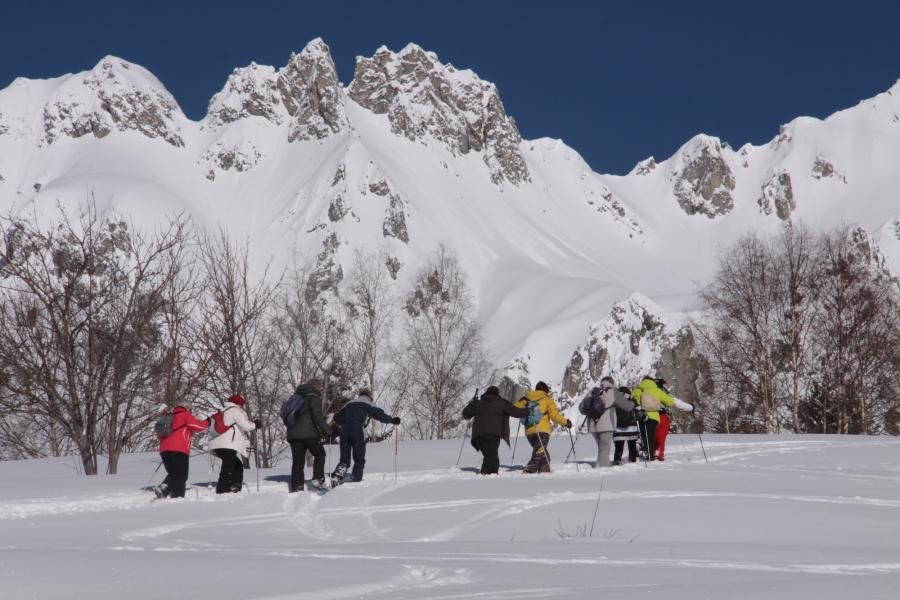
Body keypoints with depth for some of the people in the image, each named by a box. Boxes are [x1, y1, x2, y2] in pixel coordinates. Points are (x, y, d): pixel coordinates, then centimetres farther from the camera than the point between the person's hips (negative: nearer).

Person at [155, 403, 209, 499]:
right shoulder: (184, 415, 6)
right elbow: (197, 425, 0)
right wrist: (208, 422, 17)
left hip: (164, 450, 6)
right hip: (179, 450, -6)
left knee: (173, 474, 16)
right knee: (180, 476, -2)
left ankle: (163, 488, -7)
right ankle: (177, 496, -12)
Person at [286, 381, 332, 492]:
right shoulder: (314, 397, -3)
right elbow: (317, 415, -15)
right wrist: (327, 430, -10)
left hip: (293, 433, 6)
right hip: (308, 433, -6)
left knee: (297, 461, 7)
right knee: (319, 454, 11)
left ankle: (296, 487, 1)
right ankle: (318, 479, -3)